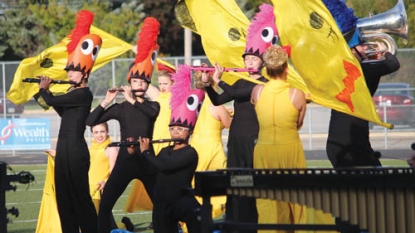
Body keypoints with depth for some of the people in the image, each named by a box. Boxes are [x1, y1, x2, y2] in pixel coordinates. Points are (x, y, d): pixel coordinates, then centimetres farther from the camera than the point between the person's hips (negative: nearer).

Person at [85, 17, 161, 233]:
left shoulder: (153, 106, 5)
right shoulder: (120, 108, 4)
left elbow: (151, 112, -22)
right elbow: (91, 121, -4)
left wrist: (132, 100, -19)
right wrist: (106, 102, -12)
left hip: (146, 160, 0)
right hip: (125, 160, 0)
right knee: (105, 203, -9)